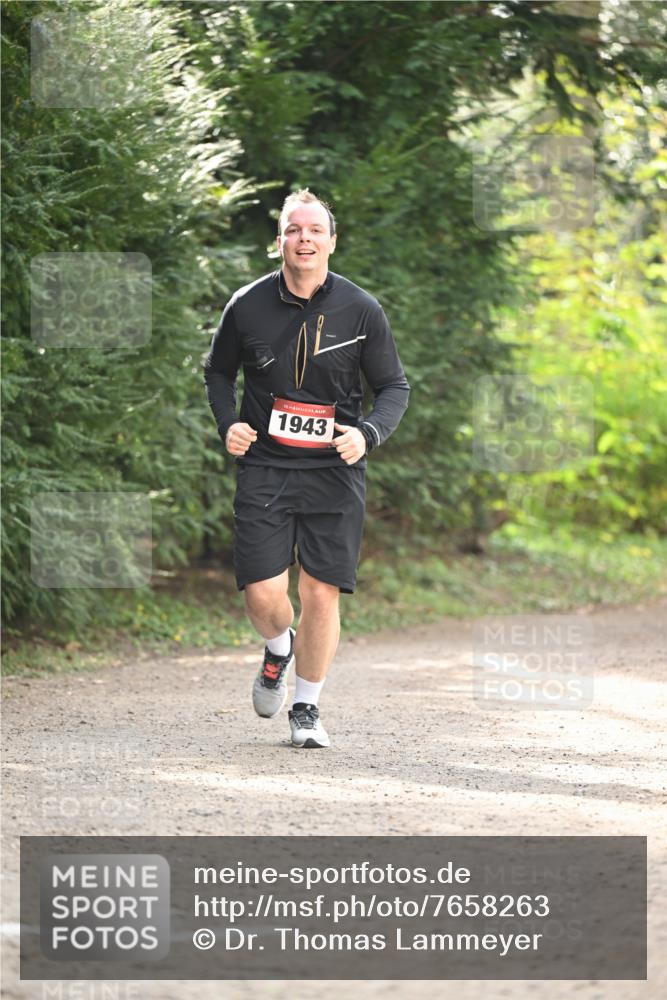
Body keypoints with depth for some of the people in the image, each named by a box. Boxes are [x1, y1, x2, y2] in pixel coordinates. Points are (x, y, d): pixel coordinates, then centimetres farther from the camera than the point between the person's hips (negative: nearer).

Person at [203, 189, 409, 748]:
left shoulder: (361, 311, -1)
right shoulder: (247, 306, 1)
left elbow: (395, 386, 7)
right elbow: (218, 371, 17)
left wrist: (367, 434, -12)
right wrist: (228, 423, -1)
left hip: (334, 471, 0)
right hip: (264, 466, 0)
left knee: (322, 594, -4)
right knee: (263, 592, -9)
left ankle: (307, 708, 15)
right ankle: (279, 649, 28)